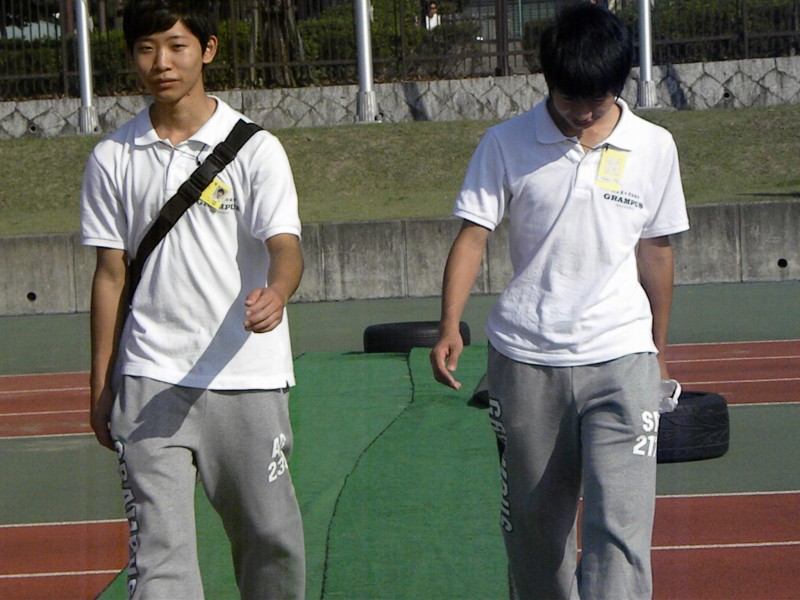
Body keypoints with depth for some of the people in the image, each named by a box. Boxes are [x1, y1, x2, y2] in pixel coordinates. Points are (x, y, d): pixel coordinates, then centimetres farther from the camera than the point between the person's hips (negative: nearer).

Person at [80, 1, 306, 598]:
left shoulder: (255, 149, -2)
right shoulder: (112, 158, 6)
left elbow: (285, 246, -12)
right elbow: (111, 274, 11)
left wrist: (276, 293, -36)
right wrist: (101, 387, 11)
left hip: (248, 377, -1)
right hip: (149, 381, 1)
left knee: (270, 537, 5)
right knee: (158, 546, -8)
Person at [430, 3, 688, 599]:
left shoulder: (654, 147, 4)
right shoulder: (506, 144, 0)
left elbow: (656, 251, 13)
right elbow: (473, 236, -1)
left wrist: (658, 346, 21)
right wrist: (450, 327, -14)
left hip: (621, 356, 0)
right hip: (525, 359, 1)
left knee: (619, 525, -13)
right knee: (534, 522, 8)